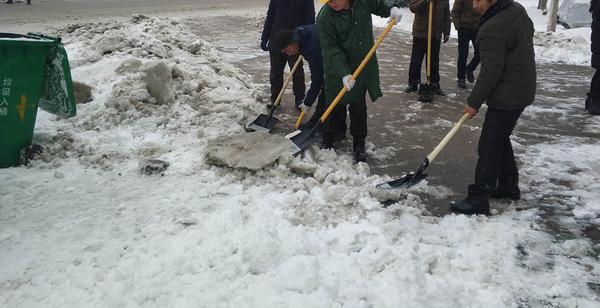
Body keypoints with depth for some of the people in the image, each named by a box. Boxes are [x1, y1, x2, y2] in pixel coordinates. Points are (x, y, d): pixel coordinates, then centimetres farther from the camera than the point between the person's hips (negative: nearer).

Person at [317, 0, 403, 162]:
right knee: (336, 107, 4)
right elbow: (330, 49, -21)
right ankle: (328, 142, 21)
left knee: (359, 107, 9)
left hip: (364, 65, 3)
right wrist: (344, 73, -29)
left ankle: (359, 144, 19)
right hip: (337, 69, -3)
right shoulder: (324, 18, -19)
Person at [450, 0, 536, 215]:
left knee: (489, 148, -4)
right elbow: (529, 32, 23)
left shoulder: (492, 30, -24)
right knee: (501, 140, 22)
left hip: (506, 98, -10)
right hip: (523, 90, 10)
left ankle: (478, 201, 1)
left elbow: (490, 74, -21)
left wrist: (474, 103, -9)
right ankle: (509, 185, 34)